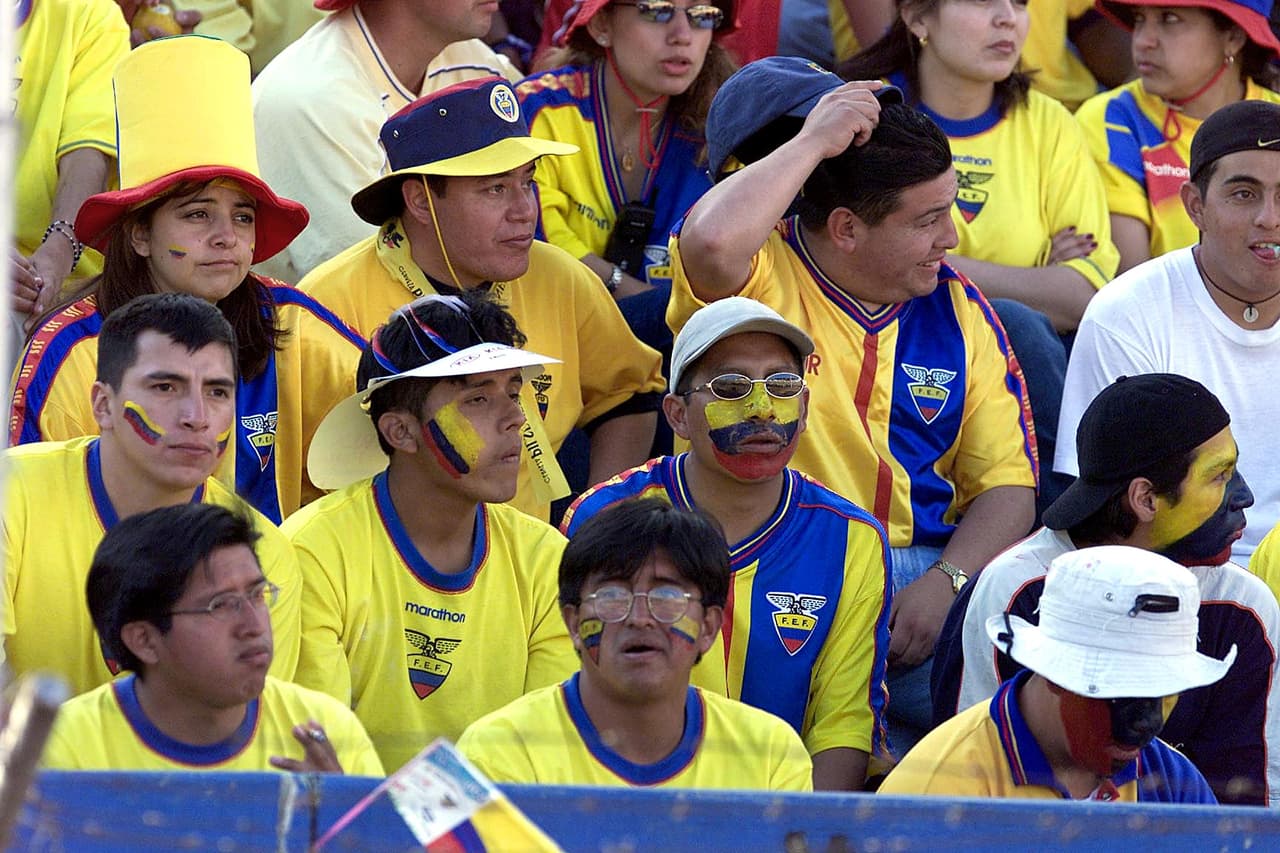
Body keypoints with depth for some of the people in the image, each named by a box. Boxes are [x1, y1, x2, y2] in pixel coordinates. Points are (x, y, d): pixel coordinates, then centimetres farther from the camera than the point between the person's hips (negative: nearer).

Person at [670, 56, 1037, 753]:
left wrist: (943, 583, -9)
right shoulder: (761, 277, 2)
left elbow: (1006, 484, 11)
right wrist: (811, 142, -12)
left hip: (919, 570, 5)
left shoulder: (956, 310, 15)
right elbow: (712, 242, -26)